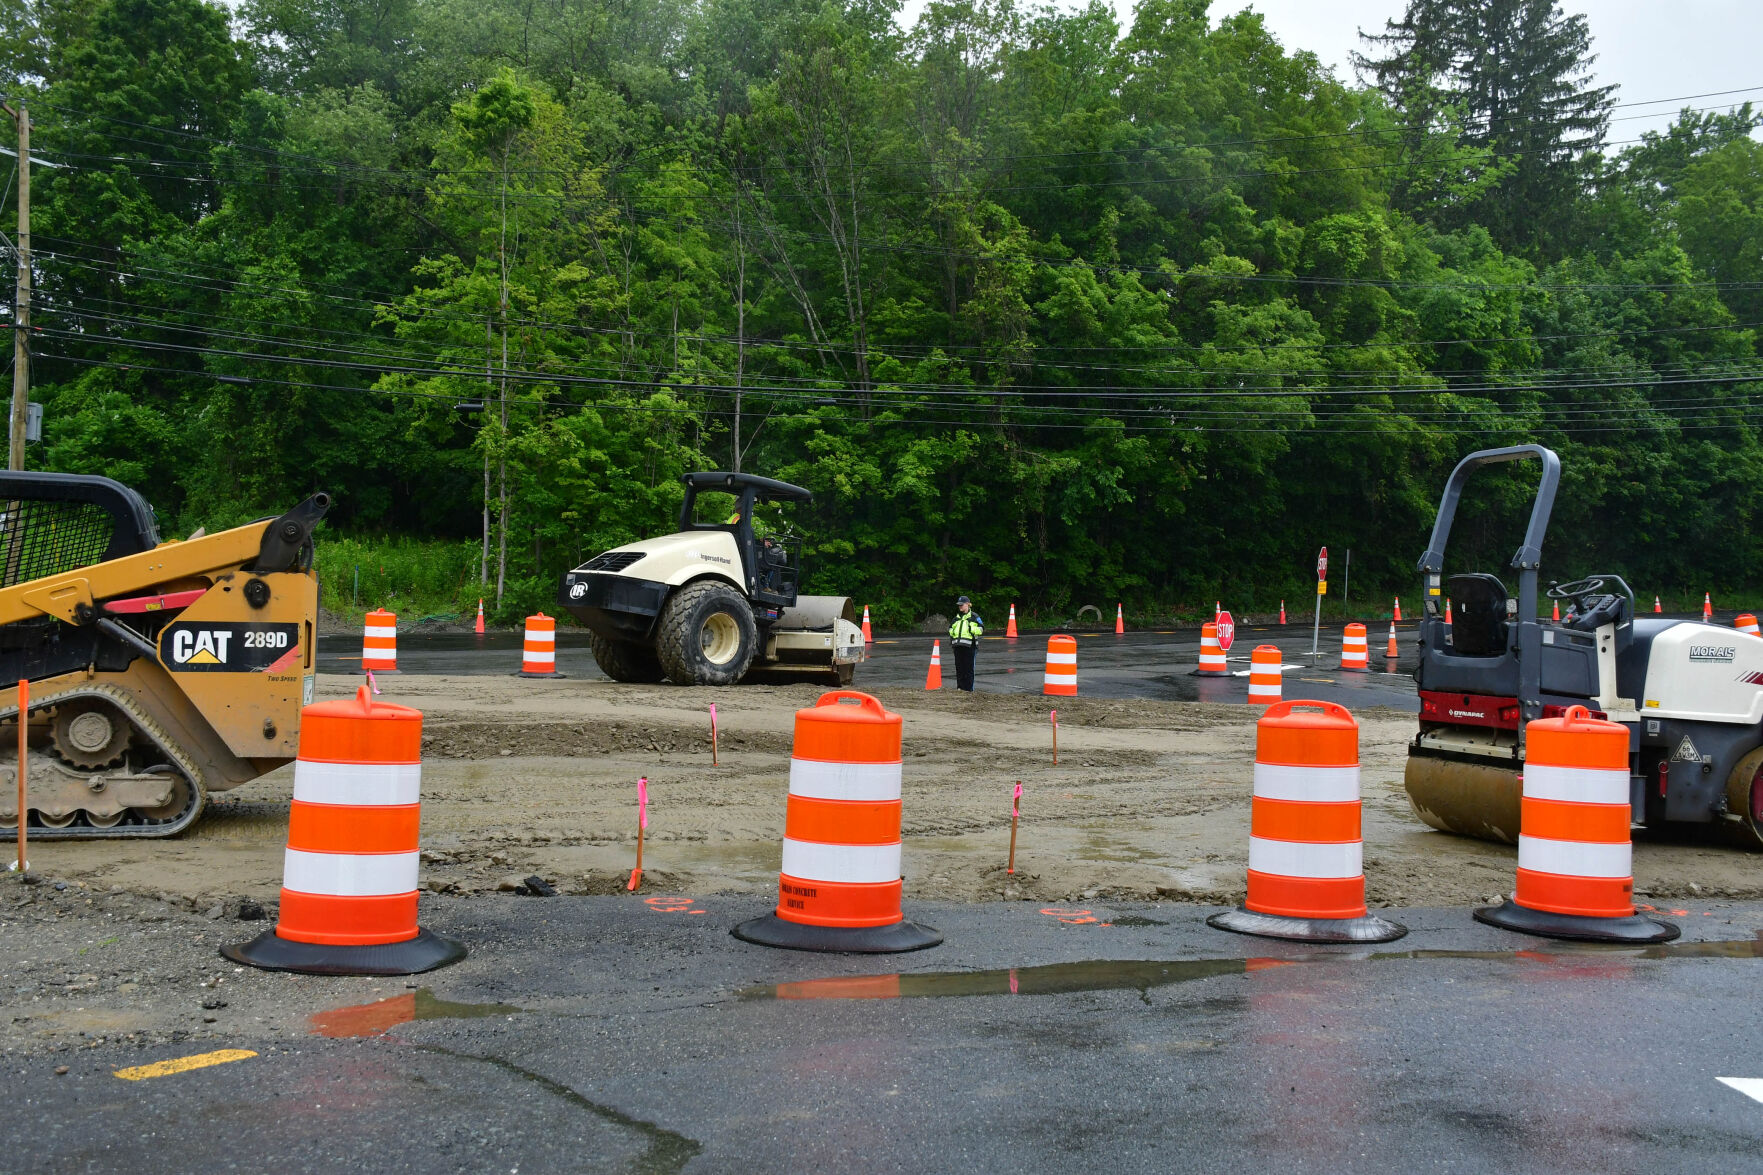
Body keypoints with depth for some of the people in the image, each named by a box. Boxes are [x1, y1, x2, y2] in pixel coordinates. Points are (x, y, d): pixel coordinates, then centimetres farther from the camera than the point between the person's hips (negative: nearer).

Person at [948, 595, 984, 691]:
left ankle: (969, 688, -1)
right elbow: (951, 628, 31)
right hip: (957, 645, 6)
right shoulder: (956, 618, 20)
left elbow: (981, 628, 0)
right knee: (959, 666, 7)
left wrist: (972, 629, -15)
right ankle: (960, 686, 14)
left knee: (968, 667, -5)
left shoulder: (974, 617, 3)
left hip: (969, 645, -6)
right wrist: (951, 632, 10)